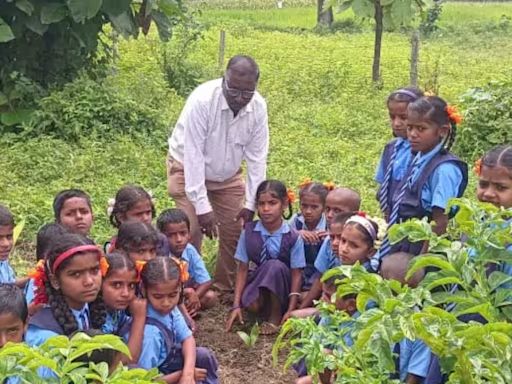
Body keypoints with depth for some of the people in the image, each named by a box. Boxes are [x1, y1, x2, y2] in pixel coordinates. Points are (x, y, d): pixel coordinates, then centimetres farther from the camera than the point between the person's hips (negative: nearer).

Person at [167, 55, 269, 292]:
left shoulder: (258, 107, -19)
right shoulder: (202, 100, -32)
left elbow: (257, 157, -12)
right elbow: (193, 156, -31)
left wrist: (251, 203, -14)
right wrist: (202, 206, -31)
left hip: (227, 176, 4)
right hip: (189, 170, -4)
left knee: (234, 232, 2)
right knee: (192, 232, -13)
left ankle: (226, 290, 20)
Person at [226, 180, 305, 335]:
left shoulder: (293, 237, -14)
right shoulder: (249, 231, -9)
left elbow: (296, 274, -11)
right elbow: (243, 268, -6)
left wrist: (290, 310, -18)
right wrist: (236, 305, -12)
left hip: (282, 286, -1)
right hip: (258, 280, 1)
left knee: (275, 266, -33)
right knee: (251, 304, -33)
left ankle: (276, 315, -13)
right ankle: (266, 305, 5)